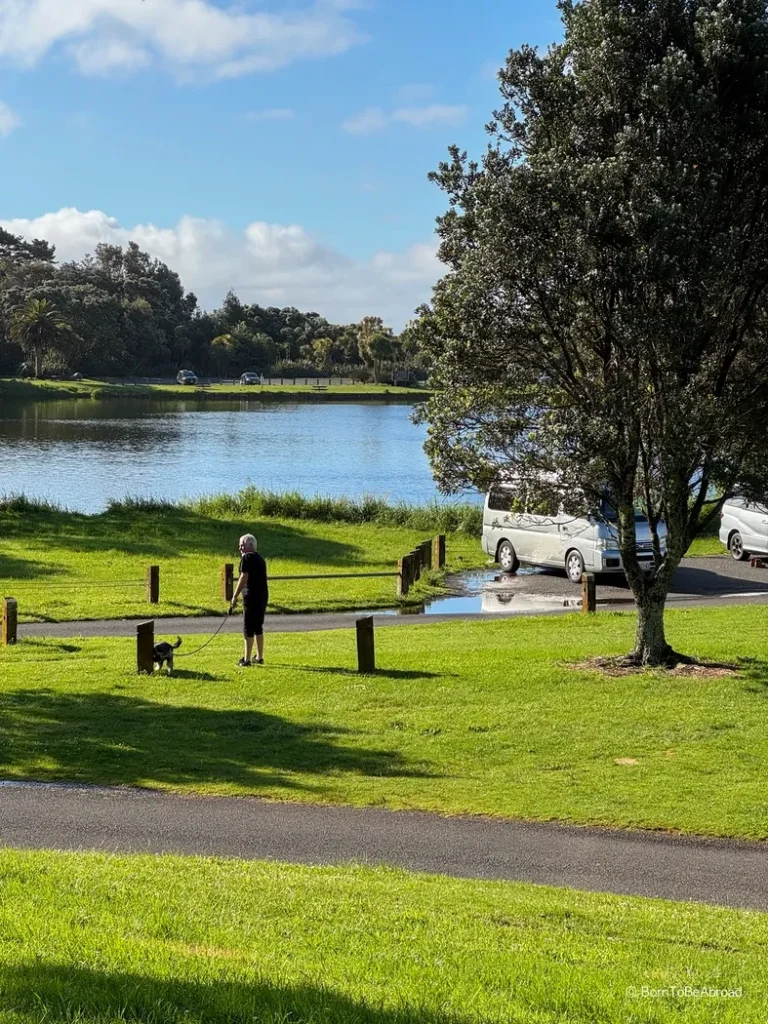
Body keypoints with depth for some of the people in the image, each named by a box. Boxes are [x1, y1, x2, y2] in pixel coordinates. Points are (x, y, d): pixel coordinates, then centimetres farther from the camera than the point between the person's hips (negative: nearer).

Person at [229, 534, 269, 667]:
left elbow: (244, 578, -17)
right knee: (258, 627, 16)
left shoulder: (247, 558, -10)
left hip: (251, 597, -8)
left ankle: (247, 660, -3)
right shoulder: (260, 558, 16)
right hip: (263, 596, 8)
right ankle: (259, 657, 21)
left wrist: (235, 597, -15)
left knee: (248, 629, -4)